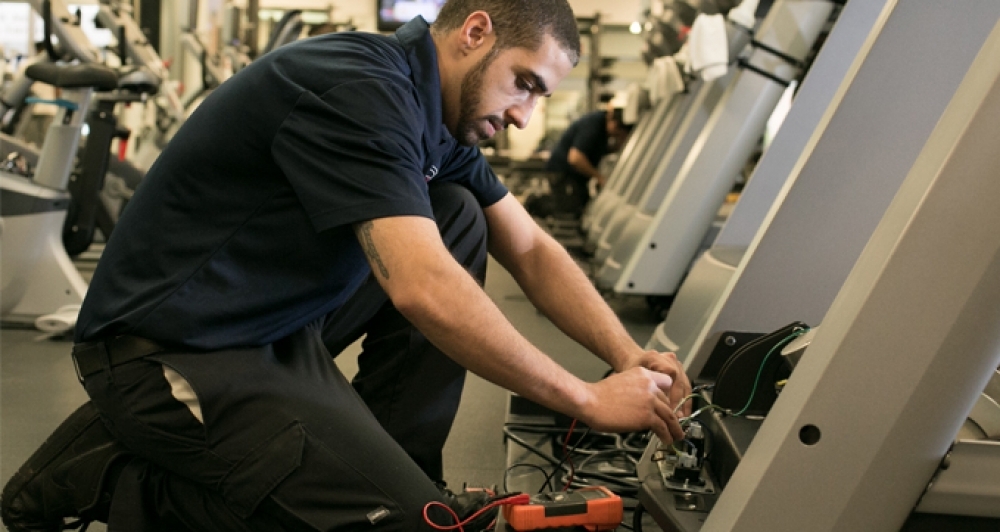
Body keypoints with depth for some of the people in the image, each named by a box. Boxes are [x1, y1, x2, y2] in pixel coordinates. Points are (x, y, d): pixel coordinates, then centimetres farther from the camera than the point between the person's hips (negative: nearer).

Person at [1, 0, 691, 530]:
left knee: (460, 217, 4)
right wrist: (588, 401, -23)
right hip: (173, 354, -10)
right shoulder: (356, 89, -23)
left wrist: (629, 355, -2)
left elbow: (531, 251, 12)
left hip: (277, 323, 10)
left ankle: (390, 457, 6)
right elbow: (424, 290, -32)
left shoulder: (437, 119, 7)